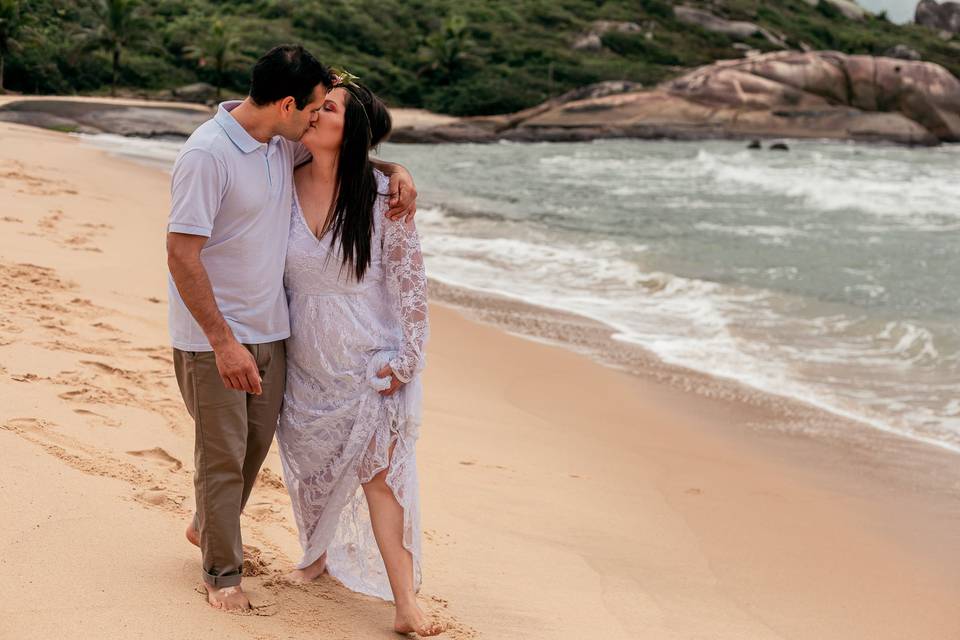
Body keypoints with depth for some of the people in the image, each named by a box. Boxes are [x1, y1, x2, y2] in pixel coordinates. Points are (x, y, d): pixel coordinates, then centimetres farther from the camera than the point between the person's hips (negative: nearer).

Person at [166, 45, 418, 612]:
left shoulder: (284, 145, 2)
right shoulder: (208, 154, -22)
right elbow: (182, 256, -23)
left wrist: (396, 171, 1)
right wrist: (223, 342, -24)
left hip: (269, 330, 8)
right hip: (213, 337, -7)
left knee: (256, 446, 18)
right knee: (223, 455, 3)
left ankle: (209, 529, 43)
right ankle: (223, 572, 20)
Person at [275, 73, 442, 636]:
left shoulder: (383, 195, -14)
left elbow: (410, 279, -9)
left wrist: (404, 359, -11)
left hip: (368, 360, -4)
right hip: (306, 358, 4)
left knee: (378, 469, -6)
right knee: (310, 463, 17)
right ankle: (321, 552, 44)